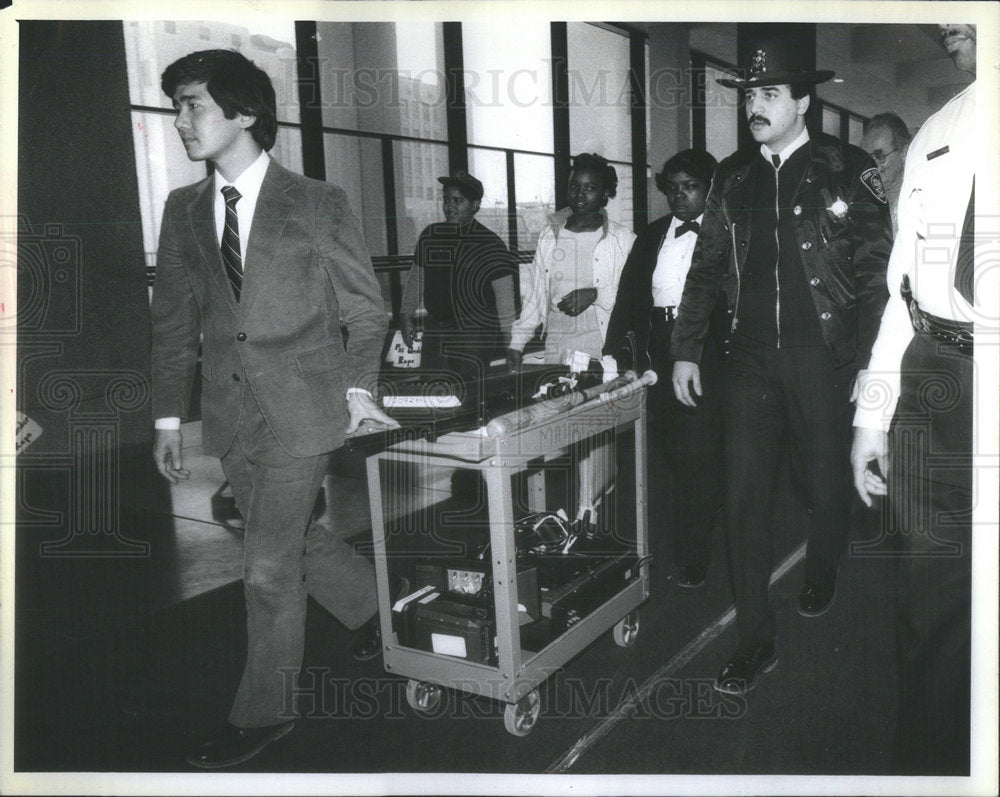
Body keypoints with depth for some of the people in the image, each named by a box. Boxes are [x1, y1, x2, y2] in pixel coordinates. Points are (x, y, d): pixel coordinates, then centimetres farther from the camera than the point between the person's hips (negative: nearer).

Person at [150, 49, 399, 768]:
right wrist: (169, 417, 10)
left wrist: (358, 390, -9)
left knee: (270, 567, -2)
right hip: (232, 414, 5)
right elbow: (174, 321, 12)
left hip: (304, 409, -5)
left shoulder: (318, 203, -4)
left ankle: (264, 713, 18)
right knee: (298, 543, 14)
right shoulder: (183, 211, 10)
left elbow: (365, 310, 1)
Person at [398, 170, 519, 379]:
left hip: (475, 335, -5)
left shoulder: (489, 244, -5)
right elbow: (417, 277, 19)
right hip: (435, 333, 5)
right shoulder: (430, 236, 9)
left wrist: (510, 344, -10)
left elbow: (505, 298, -6)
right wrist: (406, 315, 14)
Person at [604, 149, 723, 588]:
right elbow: (628, 295, 10)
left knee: (697, 451, -6)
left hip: (705, 348, -4)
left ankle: (691, 562, 0)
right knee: (671, 448, 8)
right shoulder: (650, 236, 17)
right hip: (658, 349, 5)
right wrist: (611, 350, 0)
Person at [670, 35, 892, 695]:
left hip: (824, 360, -2)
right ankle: (756, 642, 13)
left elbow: (876, 274, -3)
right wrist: (686, 349, 9)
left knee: (828, 486, 10)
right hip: (751, 361, 3)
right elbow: (707, 269, 13)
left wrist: (867, 363, -9)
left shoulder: (848, 170, -2)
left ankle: (822, 579, 43)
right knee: (745, 498, 1)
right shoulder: (733, 177, 9)